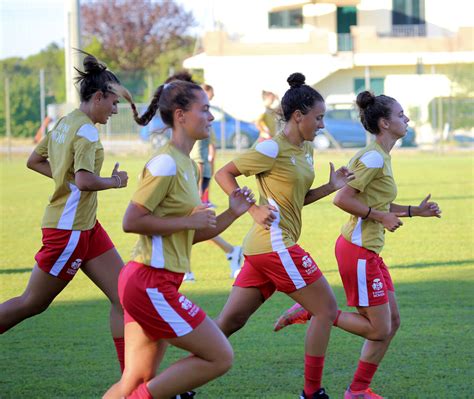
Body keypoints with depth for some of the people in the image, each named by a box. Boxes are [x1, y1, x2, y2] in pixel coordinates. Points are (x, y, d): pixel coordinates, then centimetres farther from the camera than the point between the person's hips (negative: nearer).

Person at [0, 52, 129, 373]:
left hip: (86, 227, 10)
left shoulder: (64, 123, 10)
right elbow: (85, 181, -29)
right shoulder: (87, 132, -18)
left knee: (123, 297, 3)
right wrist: (114, 181, -12)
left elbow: (35, 161, 20)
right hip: (68, 229, -10)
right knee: (32, 303, 4)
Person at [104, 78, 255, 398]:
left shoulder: (189, 166, 16)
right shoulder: (165, 164, -13)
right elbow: (132, 222, -17)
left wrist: (232, 213, 8)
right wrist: (189, 220, -13)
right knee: (220, 357, -4)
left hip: (153, 284, 10)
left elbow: (190, 236, 20)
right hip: (151, 283, -10)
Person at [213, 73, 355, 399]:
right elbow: (224, 174, -7)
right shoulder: (273, 148, -12)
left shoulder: (307, 148, 15)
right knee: (326, 308, -2)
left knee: (230, 322, 8)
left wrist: (332, 186, 7)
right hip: (274, 245, -9)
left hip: (263, 249, 9)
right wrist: (255, 209, -15)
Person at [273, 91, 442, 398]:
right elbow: (342, 199, -22)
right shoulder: (373, 158, -18)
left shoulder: (381, 157, 12)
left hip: (368, 250, 10)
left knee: (392, 321, 13)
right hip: (358, 250, -10)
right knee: (379, 330, -5)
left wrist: (415, 211, 13)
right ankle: (311, 312, 3)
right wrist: (382, 217, -18)